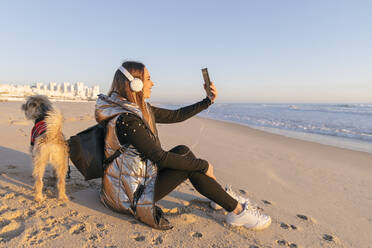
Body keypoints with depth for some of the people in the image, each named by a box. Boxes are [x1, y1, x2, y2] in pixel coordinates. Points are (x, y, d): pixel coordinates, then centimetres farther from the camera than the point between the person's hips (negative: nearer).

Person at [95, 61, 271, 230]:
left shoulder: (141, 109, 2)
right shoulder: (126, 120, -27)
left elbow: (175, 116, 8)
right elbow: (160, 157, -26)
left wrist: (208, 100, 8)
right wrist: (203, 166, -18)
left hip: (140, 177, 9)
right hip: (130, 196, -9)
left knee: (182, 150, -2)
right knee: (187, 161, -17)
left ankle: (220, 195, 11)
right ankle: (238, 210, -3)